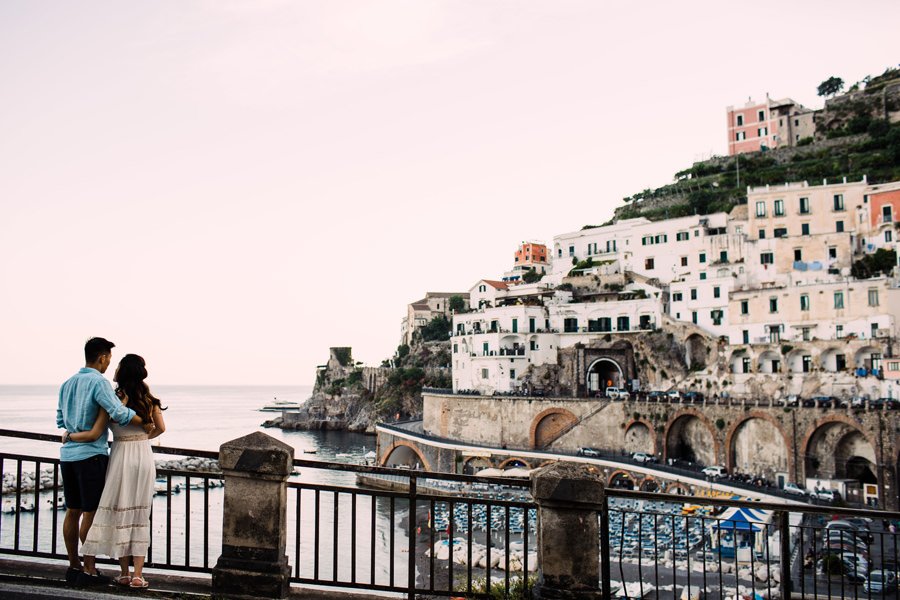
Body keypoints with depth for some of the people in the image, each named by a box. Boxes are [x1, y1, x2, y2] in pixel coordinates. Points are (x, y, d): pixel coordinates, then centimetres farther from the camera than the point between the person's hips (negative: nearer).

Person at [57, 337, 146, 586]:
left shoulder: (68, 383, 12)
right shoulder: (98, 382, -13)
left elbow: (61, 419, 18)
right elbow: (119, 413, -23)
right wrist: (146, 422, -11)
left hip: (68, 454, 8)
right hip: (91, 454, -8)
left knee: (73, 511, 13)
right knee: (91, 513, -1)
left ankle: (74, 566, 21)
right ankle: (88, 571, 2)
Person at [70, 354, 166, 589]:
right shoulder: (149, 398, 3)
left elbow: (94, 434, -10)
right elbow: (160, 428, 14)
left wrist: (69, 436, 8)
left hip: (122, 456, -4)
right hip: (145, 457, 4)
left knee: (120, 513, 7)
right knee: (140, 515, 7)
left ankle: (124, 573, 10)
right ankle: (138, 575, 5)